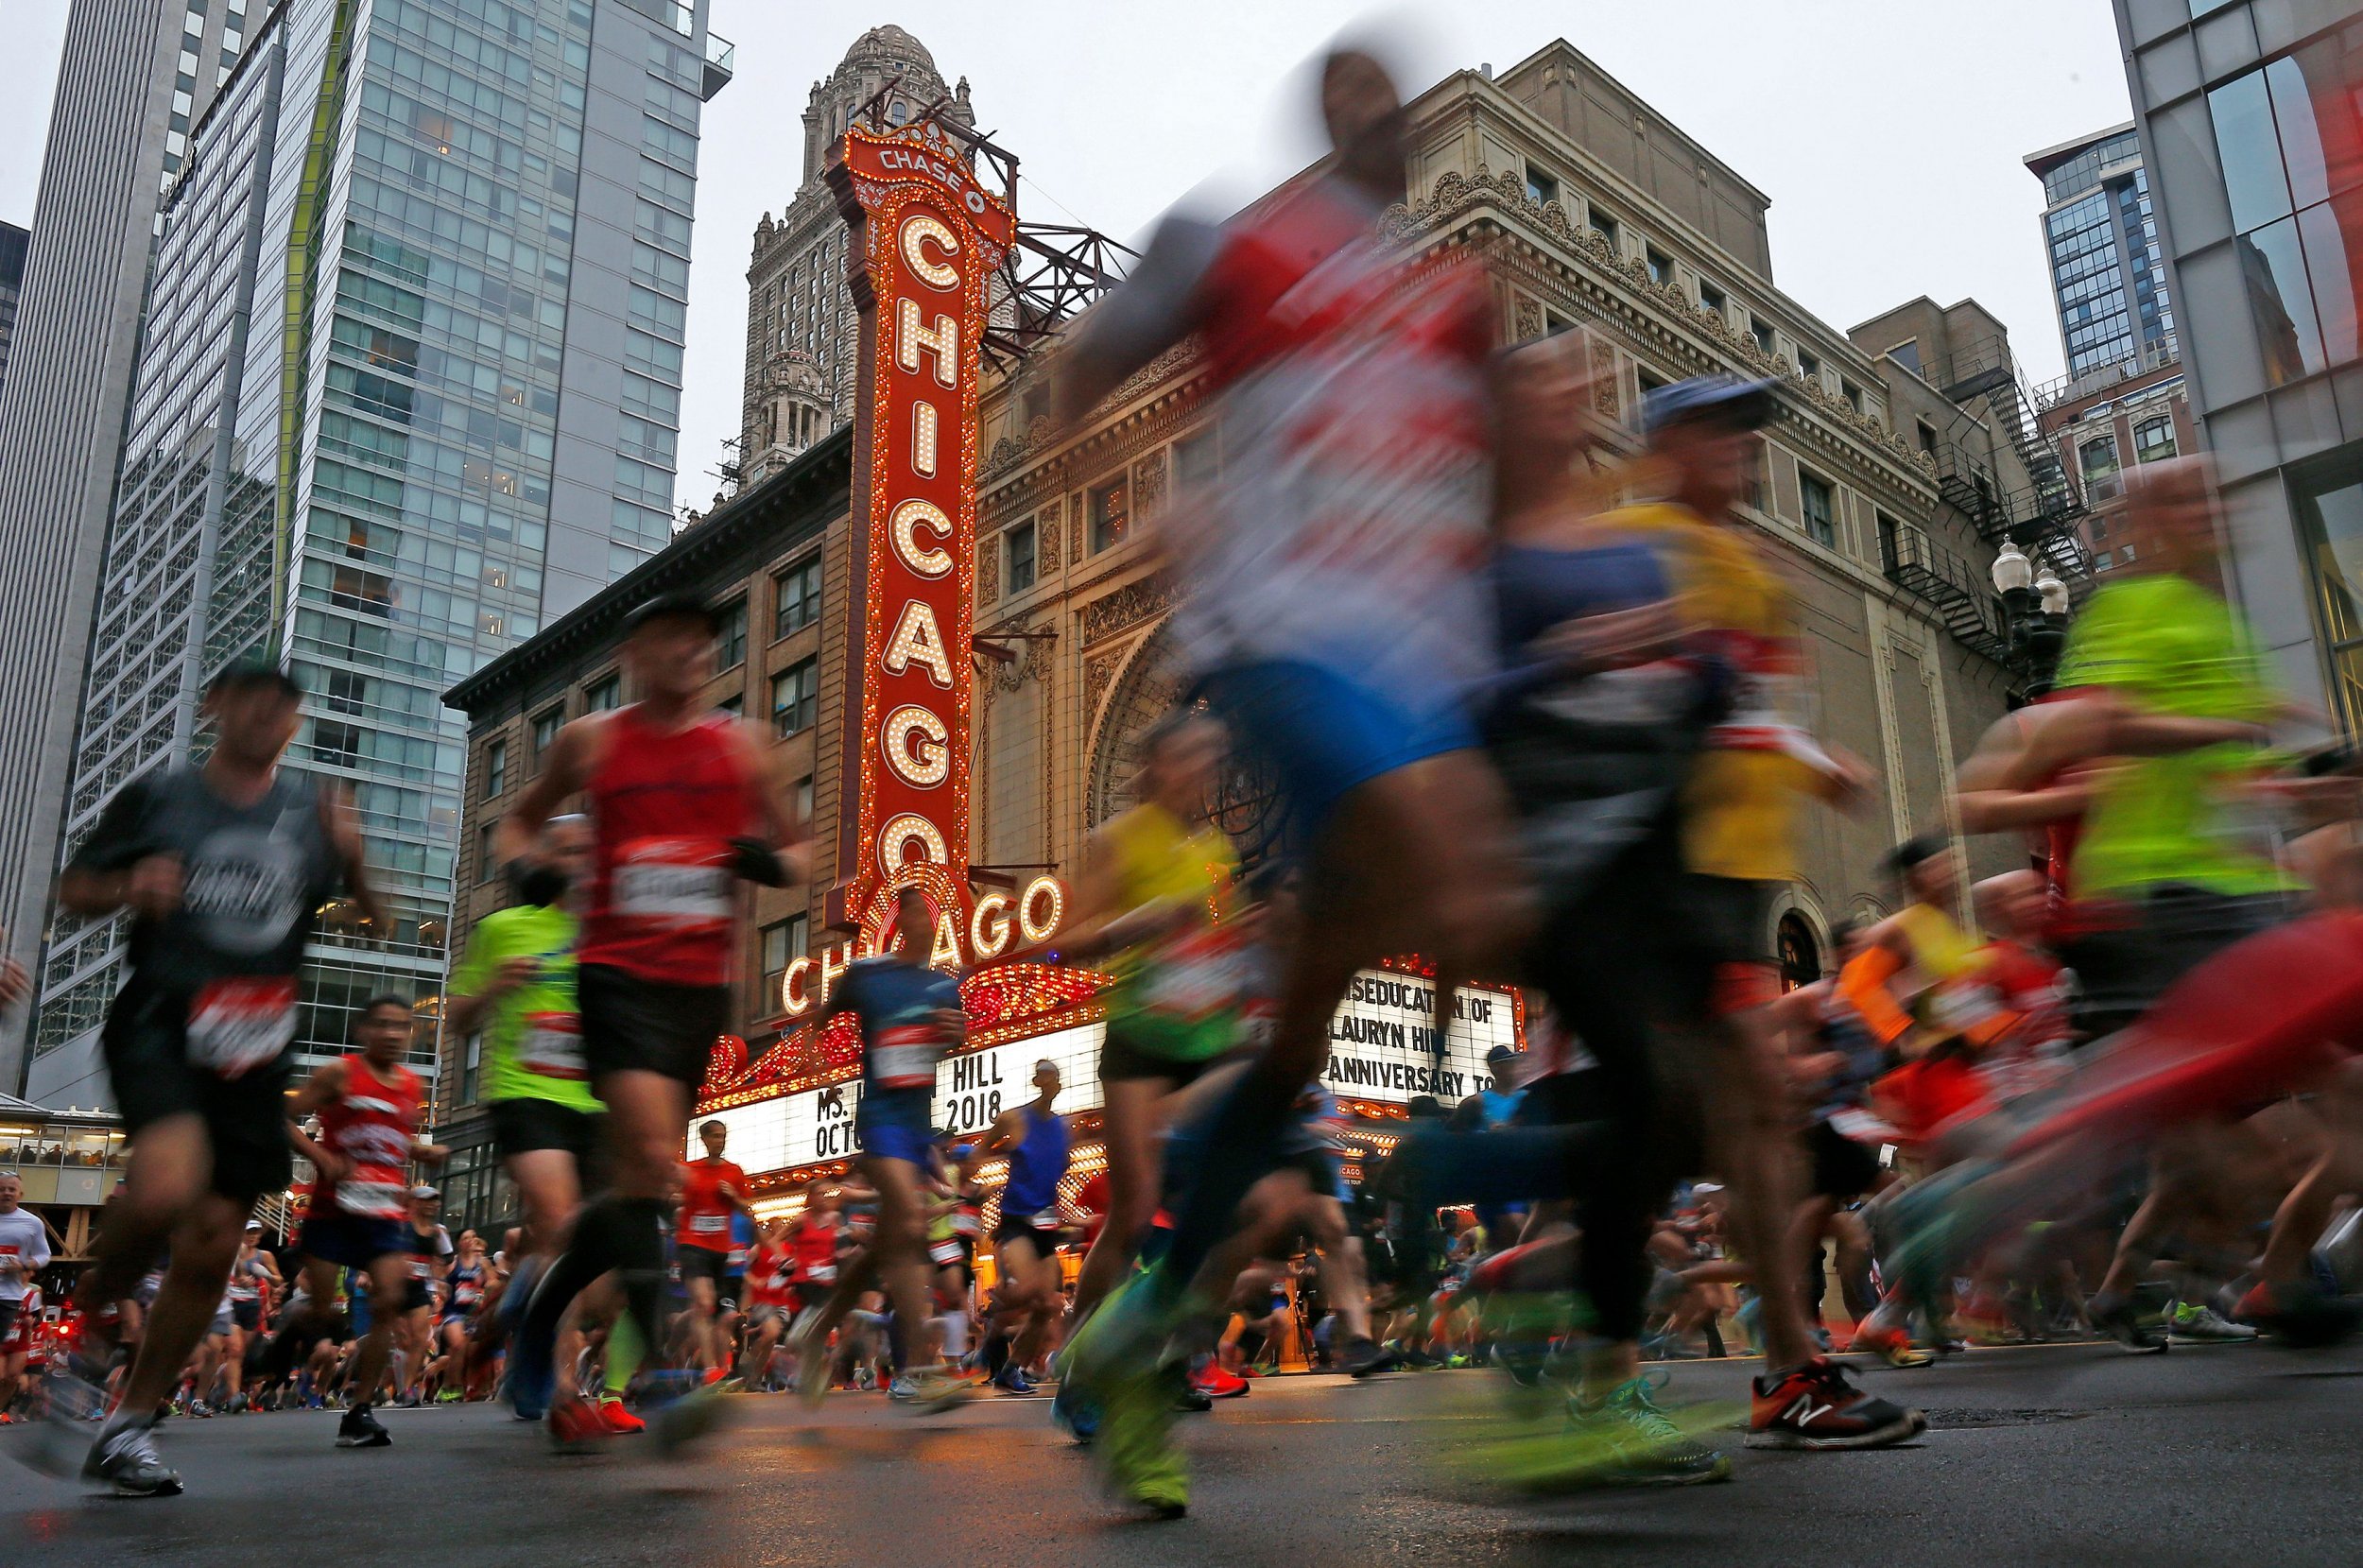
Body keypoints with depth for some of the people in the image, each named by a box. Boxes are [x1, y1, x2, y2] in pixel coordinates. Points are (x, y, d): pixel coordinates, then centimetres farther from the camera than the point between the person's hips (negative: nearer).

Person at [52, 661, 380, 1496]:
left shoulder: (314, 809, 10)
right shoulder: (156, 797, 6)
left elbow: (373, 921, 10)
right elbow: (73, 888, 12)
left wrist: (351, 858, -9)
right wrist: (129, 888, -10)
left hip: (256, 1047, 3)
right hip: (159, 1021, -3)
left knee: (212, 1245, 3)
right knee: (167, 1185, -30)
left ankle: (128, 1427, 20)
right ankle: (95, 1303, 3)